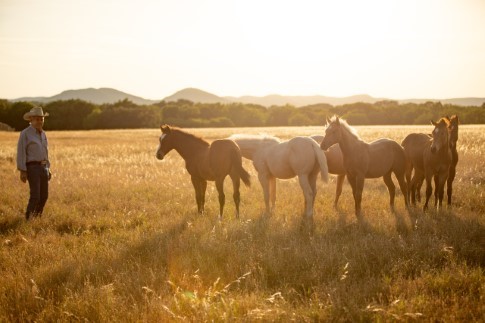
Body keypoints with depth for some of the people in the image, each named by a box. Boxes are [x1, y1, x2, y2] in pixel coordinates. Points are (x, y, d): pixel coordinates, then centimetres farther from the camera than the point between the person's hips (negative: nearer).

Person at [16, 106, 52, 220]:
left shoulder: (43, 134, 14)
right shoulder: (25, 133, -9)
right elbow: (21, 153, -12)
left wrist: (48, 169, 17)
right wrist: (22, 171, -17)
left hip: (43, 168, 7)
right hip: (32, 167, -7)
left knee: (44, 196, 8)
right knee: (35, 196, -14)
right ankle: (29, 219, -3)